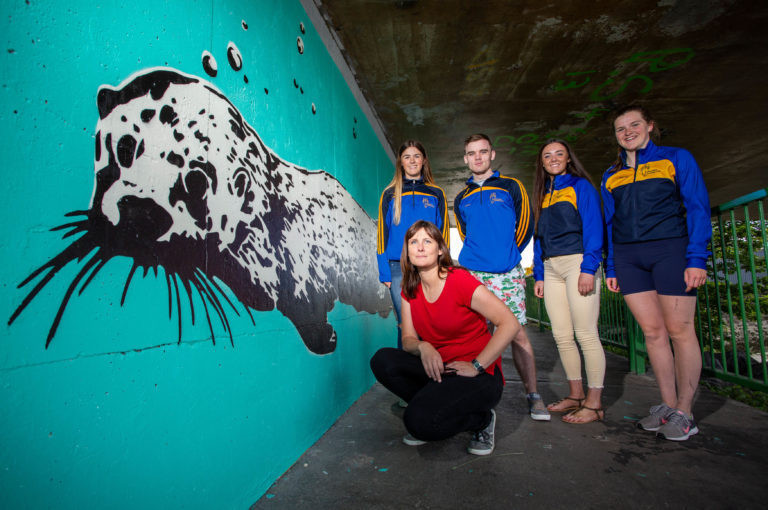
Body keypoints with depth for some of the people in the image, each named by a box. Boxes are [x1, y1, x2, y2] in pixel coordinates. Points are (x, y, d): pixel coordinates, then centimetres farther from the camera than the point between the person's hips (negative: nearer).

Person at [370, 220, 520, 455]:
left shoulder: (459, 280, -16)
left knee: (421, 421, -27)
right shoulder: (409, 290, 4)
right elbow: (408, 339, 4)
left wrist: (476, 366, -19)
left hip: (479, 375, -6)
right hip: (438, 369, 6)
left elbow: (510, 324, -19)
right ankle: (433, 406, 5)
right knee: (383, 360, -17)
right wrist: (422, 347, -20)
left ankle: (481, 419, 4)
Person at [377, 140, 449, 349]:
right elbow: (382, 234, 5)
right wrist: (385, 273, -2)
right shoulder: (390, 194, 9)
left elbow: (443, 233, 8)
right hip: (399, 269, 0)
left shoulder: (436, 194, 11)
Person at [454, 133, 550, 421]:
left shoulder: (511, 187, 8)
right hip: (471, 274, 2)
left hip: (507, 274, -2)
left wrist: (509, 253, 7)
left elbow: (525, 224, 8)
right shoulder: (461, 199, 16)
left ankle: (533, 395, 9)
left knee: (517, 334, -2)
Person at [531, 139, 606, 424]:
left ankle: (594, 403, 2)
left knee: (586, 334, -6)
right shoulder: (543, 195, 21)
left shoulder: (581, 186, 4)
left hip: (577, 261, -6)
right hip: (551, 268, 6)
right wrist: (539, 275, 13)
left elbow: (593, 227, -6)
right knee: (562, 336, 6)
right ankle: (576, 394, 18)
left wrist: (588, 268, -16)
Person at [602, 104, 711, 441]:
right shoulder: (611, 176, 16)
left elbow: (698, 208, -1)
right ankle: (668, 406, 14)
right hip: (628, 258, 4)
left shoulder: (677, 158, 6)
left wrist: (697, 258, -11)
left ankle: (684, 413, 9)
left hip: (669, 250, -3)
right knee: (652, 331, 5)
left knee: (679, 330, -2)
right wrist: (611, 268, 10)